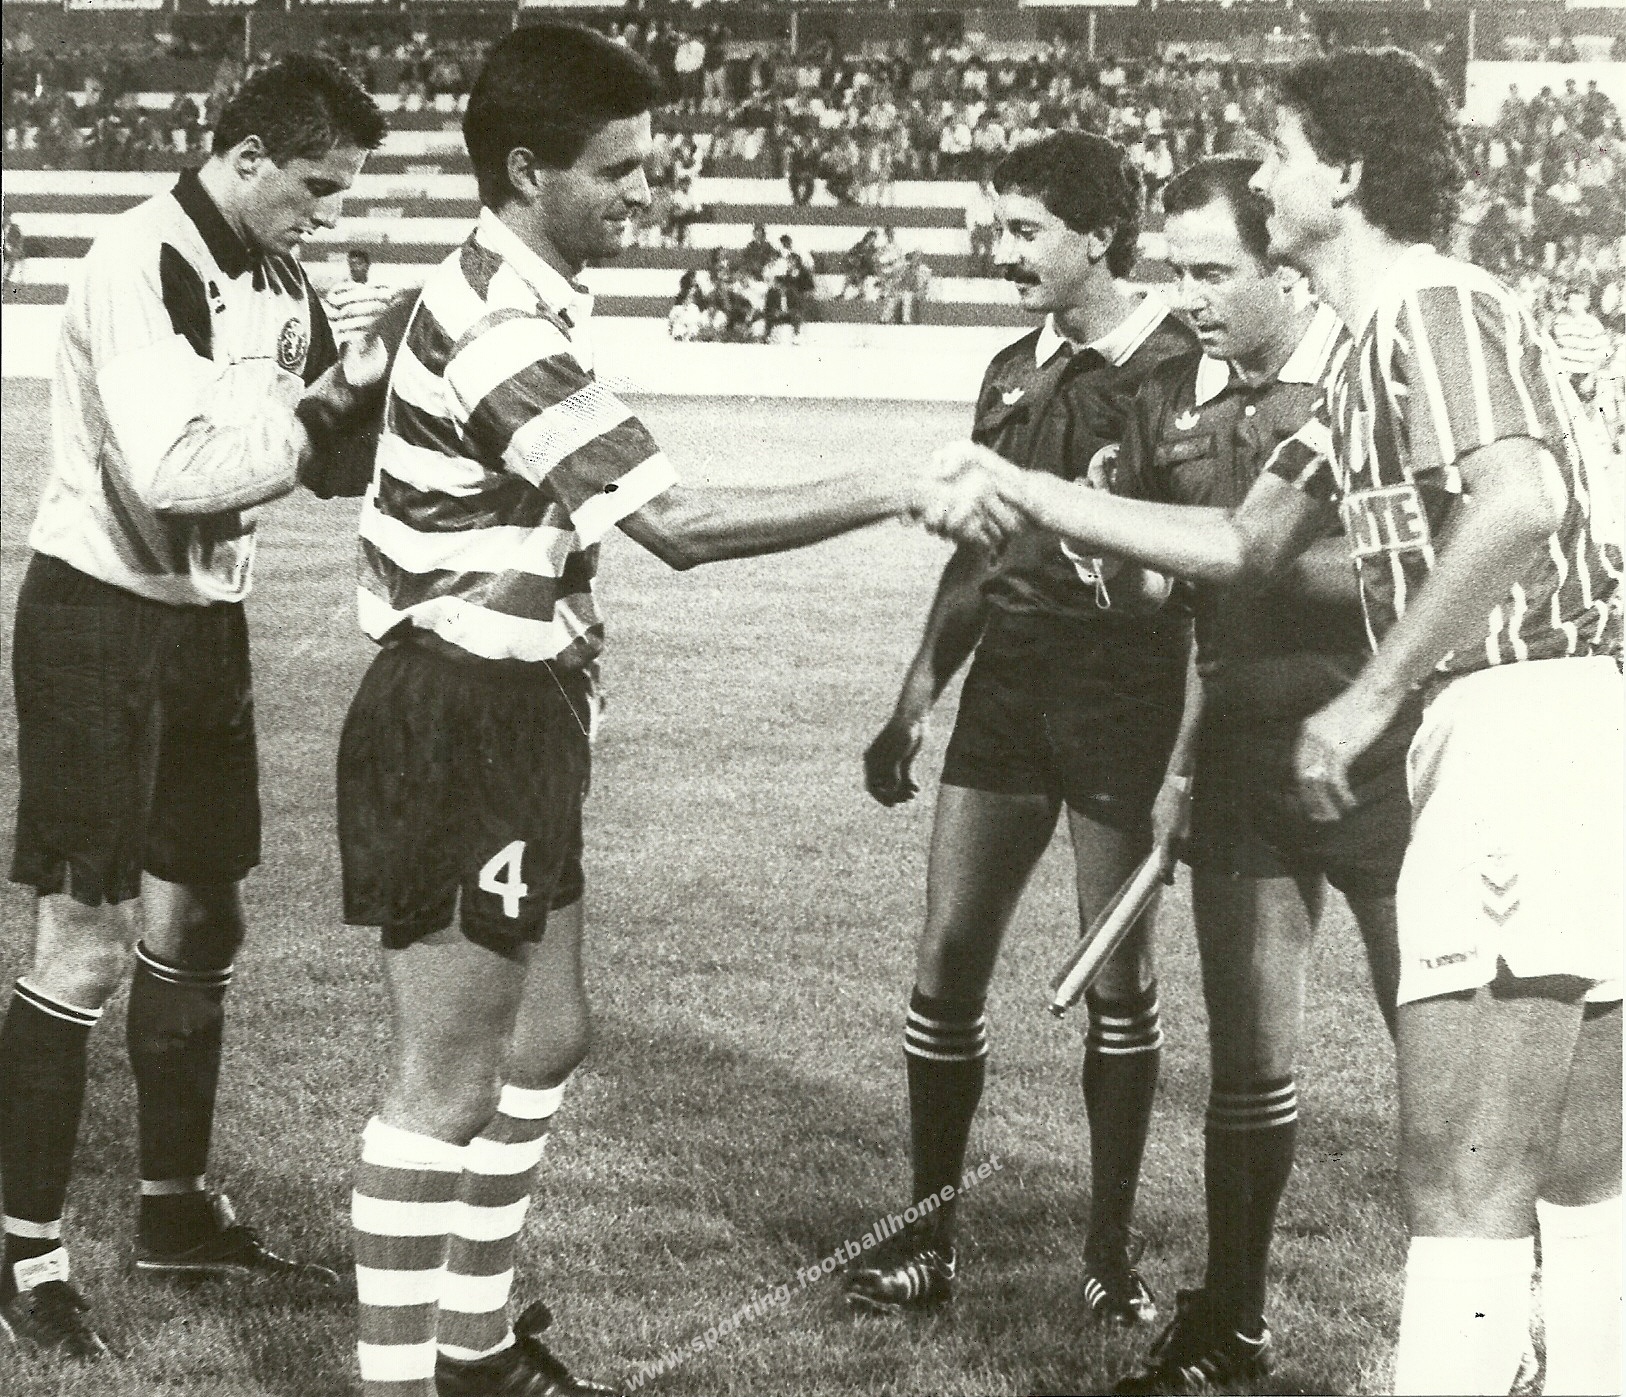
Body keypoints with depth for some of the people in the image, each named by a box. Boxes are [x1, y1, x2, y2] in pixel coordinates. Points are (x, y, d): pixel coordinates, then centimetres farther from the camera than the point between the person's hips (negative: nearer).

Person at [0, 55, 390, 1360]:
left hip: (206, 622, 8)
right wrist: (316, 413, -20)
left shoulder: (278, 278, 7)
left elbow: (328, 449, 9)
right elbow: (170, 469, -29)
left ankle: (177, 1209, 29)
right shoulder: (143, 263, -19)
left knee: (200, 924, 15)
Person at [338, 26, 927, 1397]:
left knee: (548, 1033, 18)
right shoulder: (500, 328, -23)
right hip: (456, 727, -10)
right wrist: (896, 491, -21)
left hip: (518, 714, 10)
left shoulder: (526, 301, 10)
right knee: (450, 1080, -3)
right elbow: (683, 523, -27)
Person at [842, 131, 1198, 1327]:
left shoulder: (1181, 368, -8)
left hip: (1127, 684, -6)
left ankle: (1112, 1251, 16)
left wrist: (1194, 748, -20)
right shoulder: (1015, 372, 12)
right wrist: (915, 702, 17)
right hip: (1008, 677, 6)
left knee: (1118, 978, 3)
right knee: (947, 960, 3)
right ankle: (930, 1240, 14)